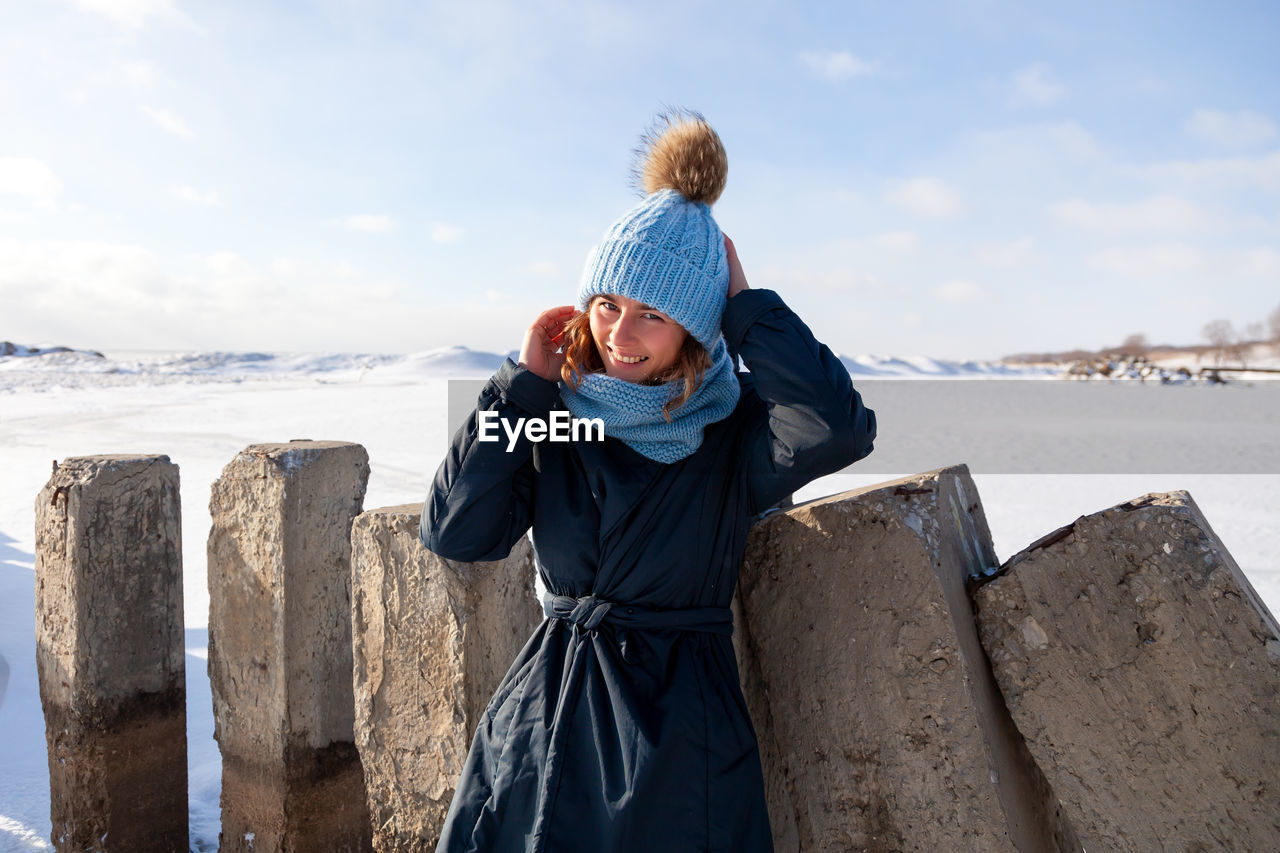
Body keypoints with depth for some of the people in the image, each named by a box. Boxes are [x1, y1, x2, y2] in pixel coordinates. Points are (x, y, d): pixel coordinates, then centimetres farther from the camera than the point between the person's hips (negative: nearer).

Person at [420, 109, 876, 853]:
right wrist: (524, 381, -11)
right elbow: (456, 533, -8)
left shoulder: (734, 429, -8)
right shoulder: (554, 410, -1)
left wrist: (743, 304, -18)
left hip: (681, 728, -2)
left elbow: (841, 427, -29)